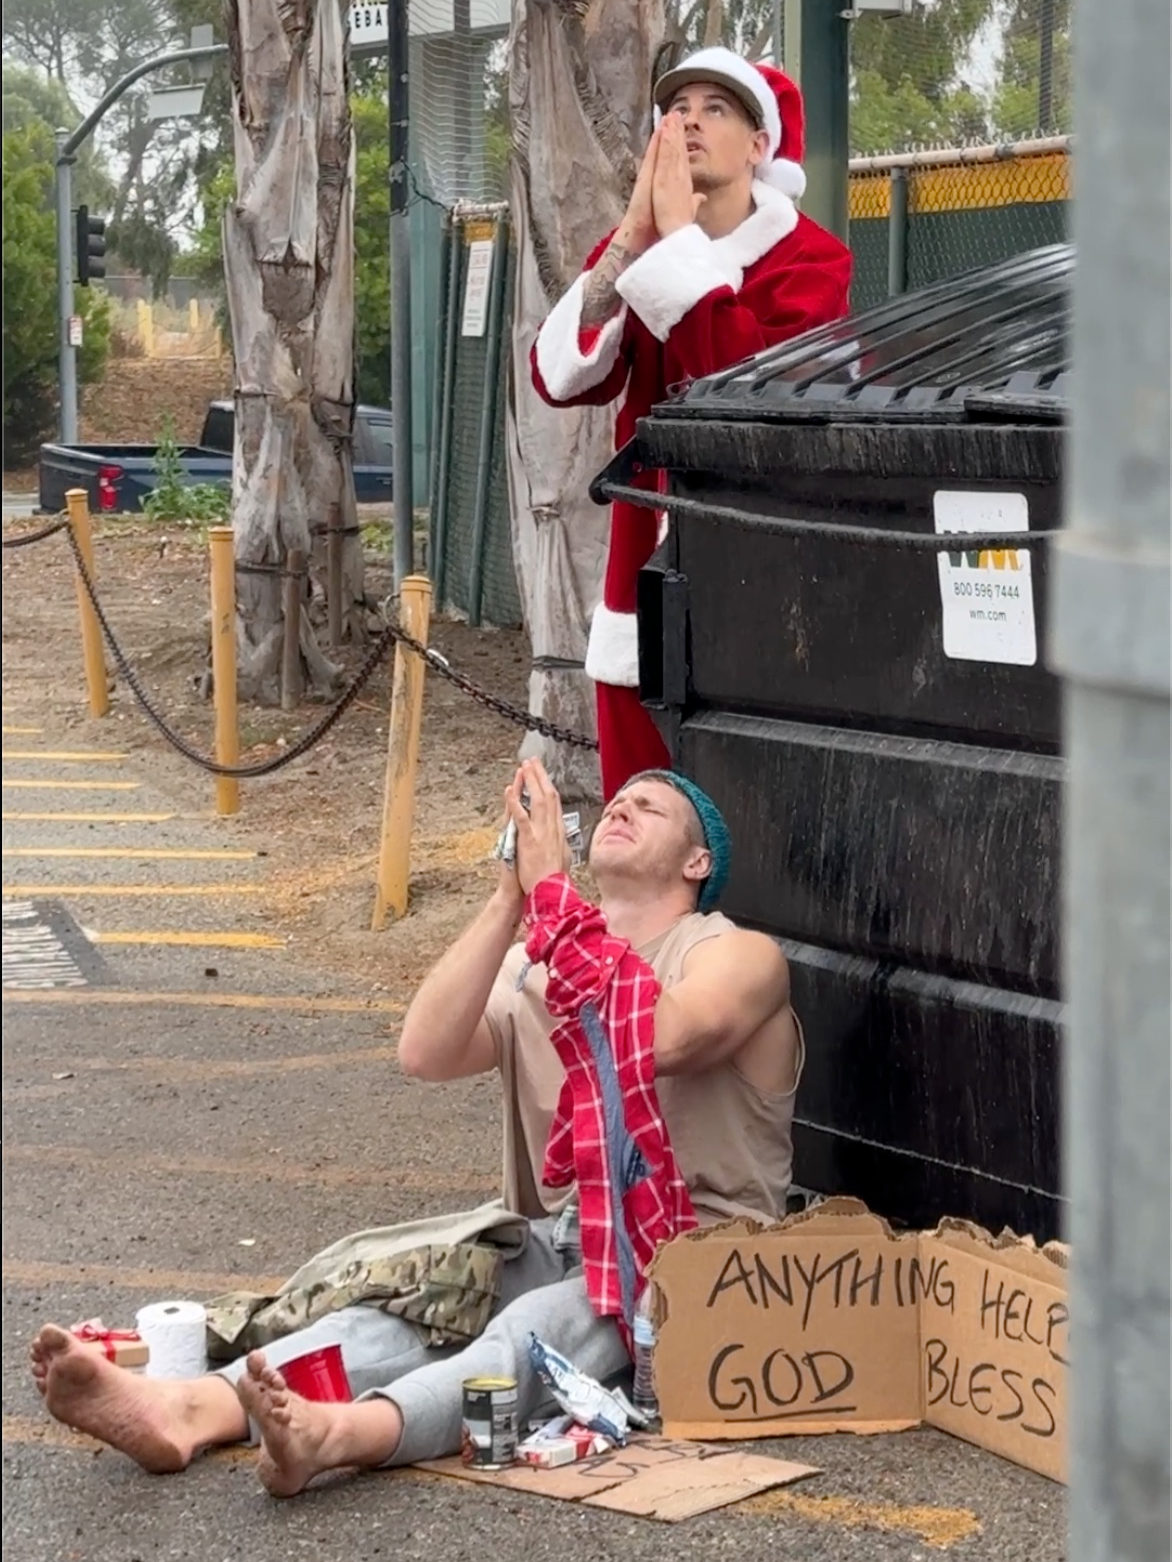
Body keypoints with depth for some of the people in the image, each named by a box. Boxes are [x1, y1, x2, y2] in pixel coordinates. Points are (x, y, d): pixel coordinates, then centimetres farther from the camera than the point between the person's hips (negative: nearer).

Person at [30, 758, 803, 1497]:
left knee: (537, 1330, -36)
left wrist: (553, 886, -18)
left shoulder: (740, 958, 1)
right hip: (562, 1241, 5)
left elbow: (653, 1040, -23)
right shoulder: (532, 964, 16)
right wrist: (511, 895, -11)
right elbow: (425, 1053, -4)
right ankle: (185, 1409, -49)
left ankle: (337, 1433, -64)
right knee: (405, 1306, -25)